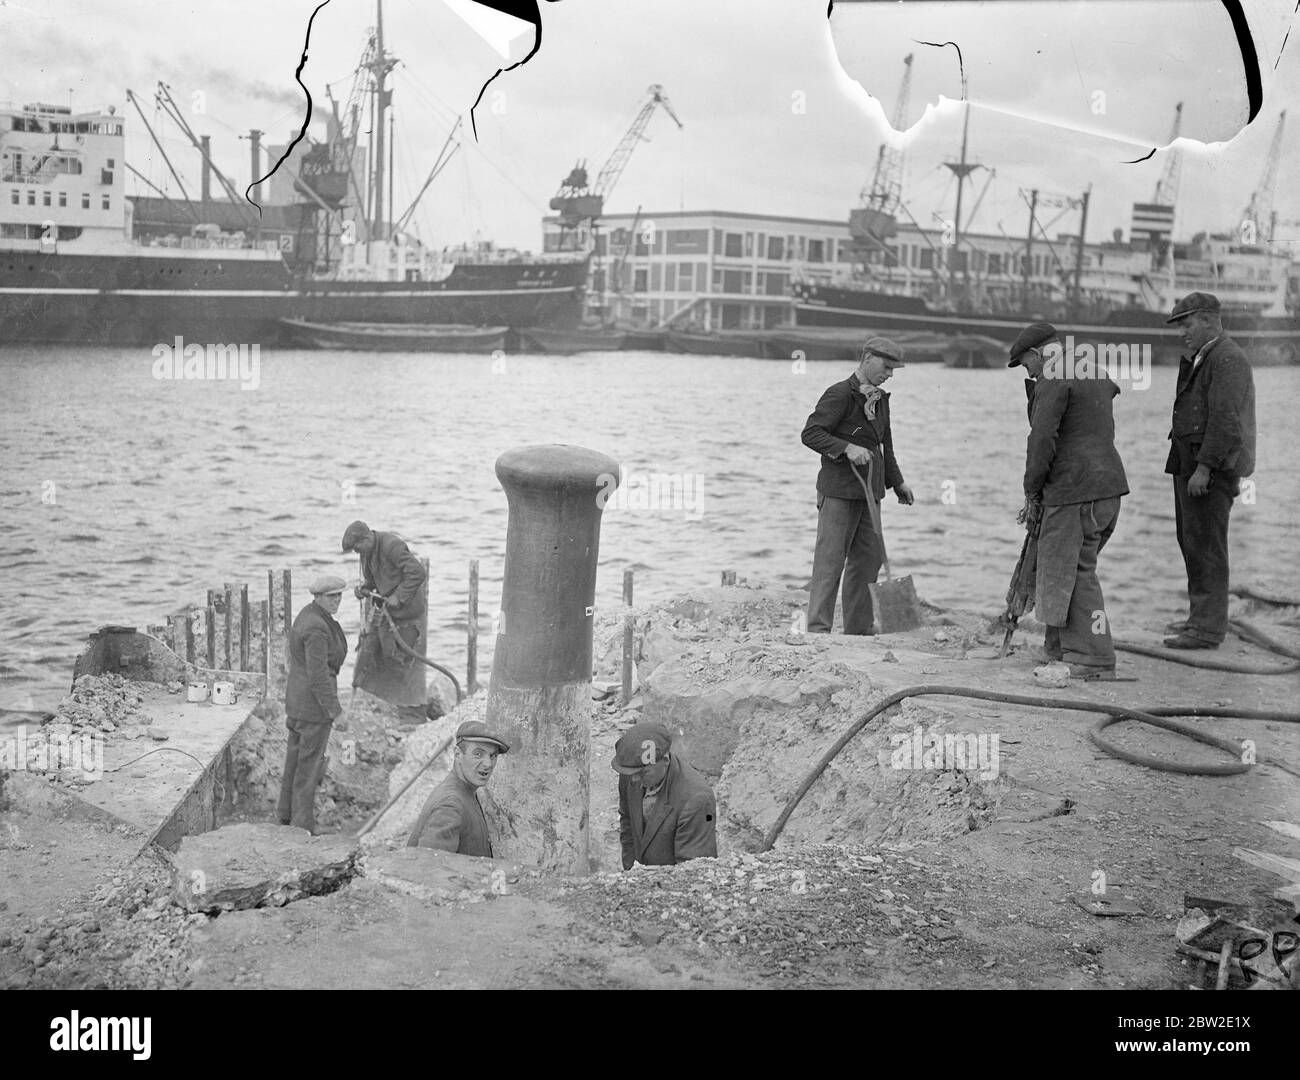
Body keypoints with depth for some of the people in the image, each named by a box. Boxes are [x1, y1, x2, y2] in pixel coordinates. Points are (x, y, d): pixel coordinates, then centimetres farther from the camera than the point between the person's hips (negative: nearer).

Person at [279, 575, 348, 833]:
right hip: (314, 705, -10)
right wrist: (334, 709, -18)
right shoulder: (317, 629, -23)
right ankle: (303, 827, 9)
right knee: (309, 765, 0)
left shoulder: (308, 615, 8)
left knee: (295, 758, 21)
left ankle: (286, 816, 35)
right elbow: (318, 675, -25)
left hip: (296, 699, 10)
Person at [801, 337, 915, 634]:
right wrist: (847, 448, -27)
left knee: (870, 557, 10)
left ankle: (858, 628, 19)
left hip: (868, 490, 8)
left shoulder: (880, 399, 15)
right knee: (830, 558, -8)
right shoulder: (840, 394, -11)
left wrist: (897, 482, 25)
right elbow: (810, 433, -18)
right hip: (838, 489, -8)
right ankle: (818, 627, -5)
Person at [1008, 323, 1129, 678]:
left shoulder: (1055, 380, -9)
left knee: (1073, 572, -4)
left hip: (1075, 490, -9)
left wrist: (1031, 491, -6)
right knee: (1069, 567, 17)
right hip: (1109, 484, 9)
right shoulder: (1096, 376, 20)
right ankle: (1059, 648, 24)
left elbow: (1043, 438, -16)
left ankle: (1096, 660, -3)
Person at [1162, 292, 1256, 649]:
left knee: (1205, 546, -7)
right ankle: (1202, 617, 26)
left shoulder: (1227, 359, -14)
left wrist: (1204, 468, -23)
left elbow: (1225, 419, -22)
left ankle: (1208, 629, -3)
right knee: (1191, 541, 16)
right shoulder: (1201, 359, 19)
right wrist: (1187, 466, 16)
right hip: (1189, 464, 10)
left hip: (1211, 468, -10)